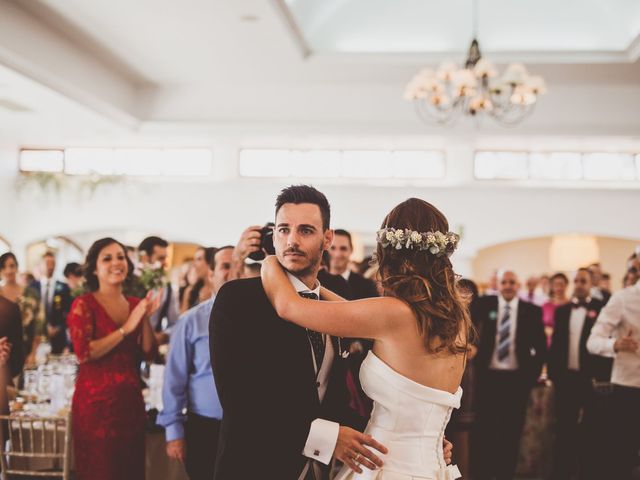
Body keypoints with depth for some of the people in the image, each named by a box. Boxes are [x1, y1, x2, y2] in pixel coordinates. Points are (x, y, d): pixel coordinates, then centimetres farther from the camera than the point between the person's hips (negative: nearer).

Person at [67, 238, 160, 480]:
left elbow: (148, 353, 6)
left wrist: (146, 318, -7)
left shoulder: (135, 304, 10)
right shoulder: (83, 304, -6)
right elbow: (84, 353, -19)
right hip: (96, 400, -6)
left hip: (131, 399, 6)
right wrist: (126, 328, -18)